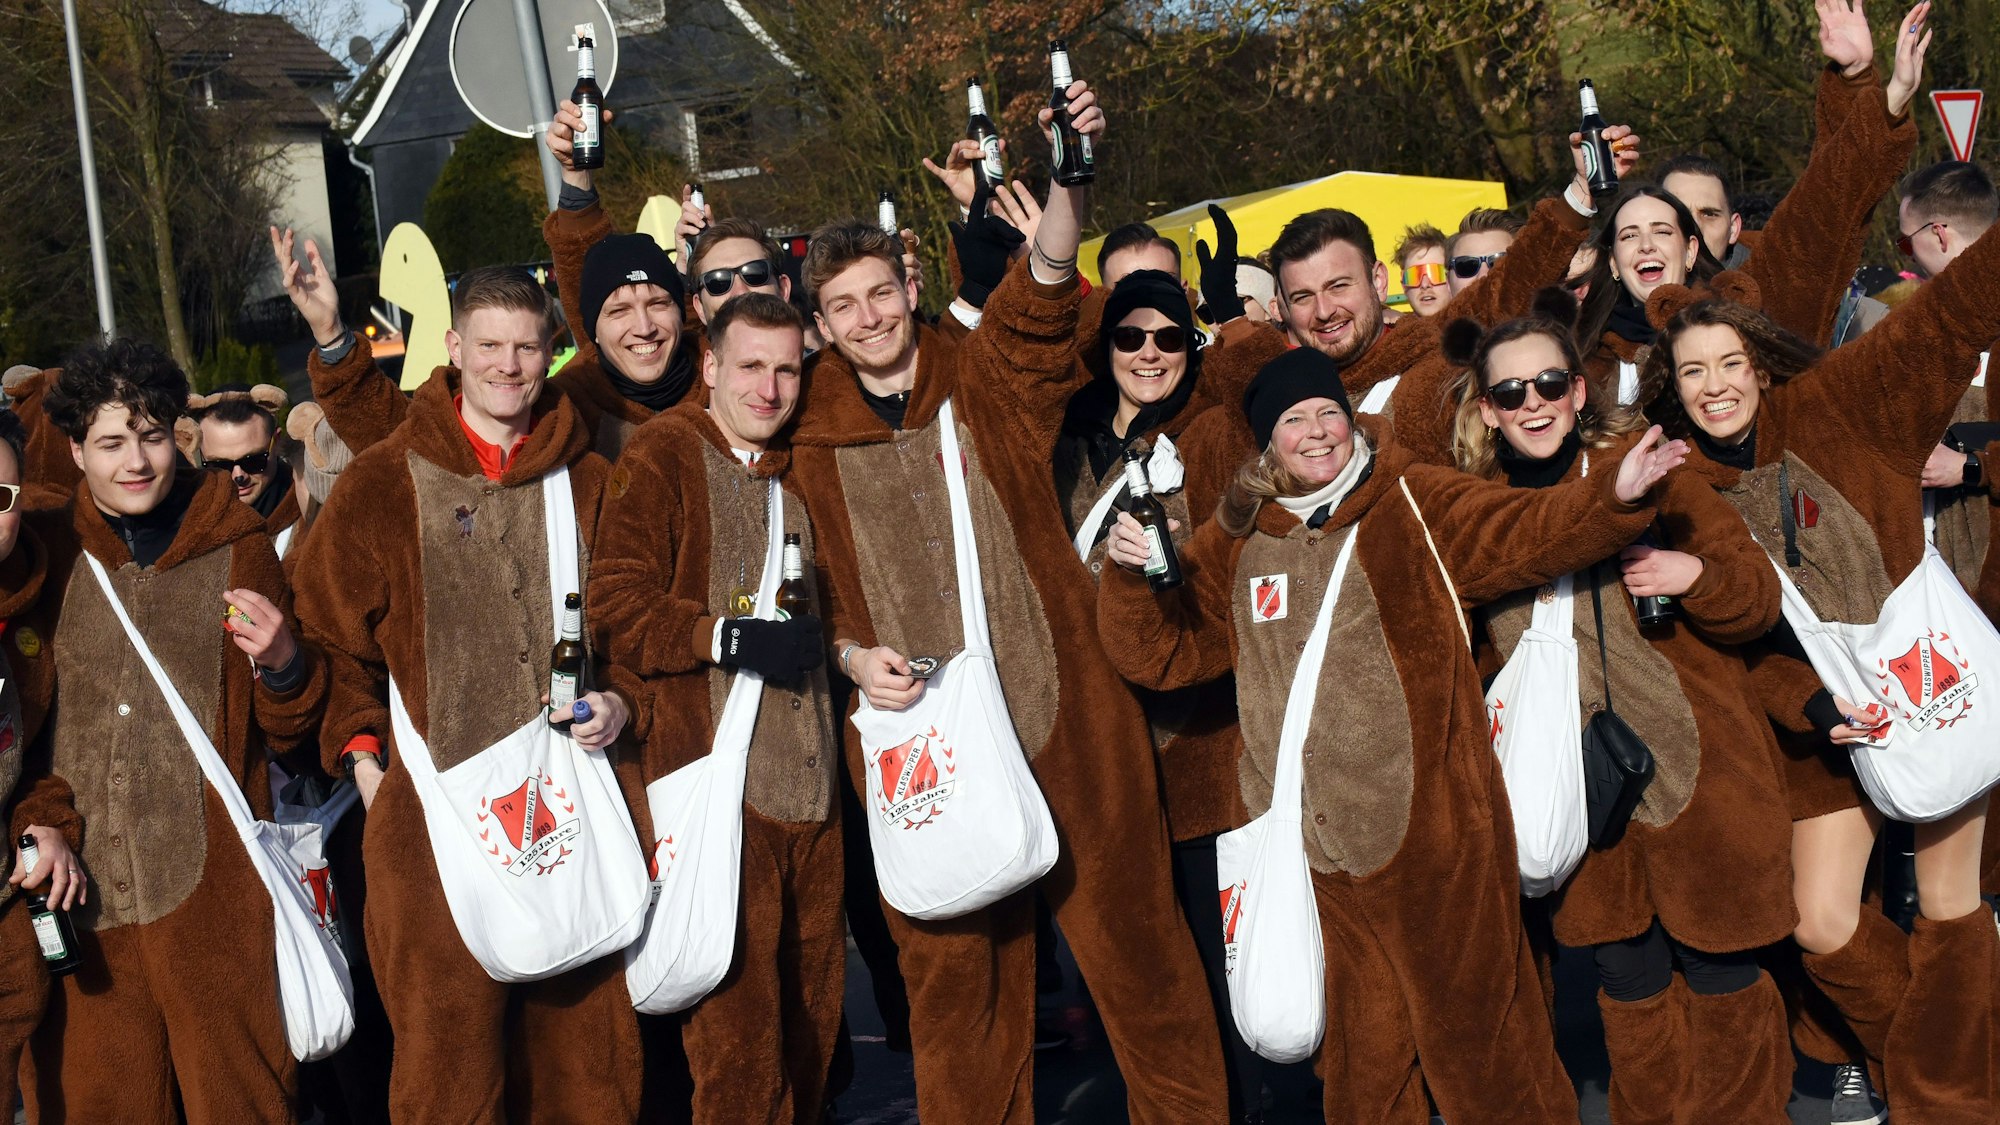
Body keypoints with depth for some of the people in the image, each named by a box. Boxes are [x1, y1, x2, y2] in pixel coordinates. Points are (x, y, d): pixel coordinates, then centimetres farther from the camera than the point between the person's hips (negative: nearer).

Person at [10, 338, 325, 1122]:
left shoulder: (238, 548, 8)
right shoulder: (44, 552, 10)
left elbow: (291, 731, 11)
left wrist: (283, 666, -10)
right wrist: (39, 823, 0)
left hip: (211, 892, -1)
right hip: (77, 891, 2)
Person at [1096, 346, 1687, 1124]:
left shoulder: (1416, 505, 0)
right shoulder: (1234, 544, 8)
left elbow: (1522, 532, -11)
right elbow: (1160, 651, 9)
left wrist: (1614, 497, -28)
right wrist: (1130, 578, -9)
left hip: (1436, 830, -3)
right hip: (1323, 845, 3)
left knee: (1471, 1025, 6)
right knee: (1360, 1051, 16)